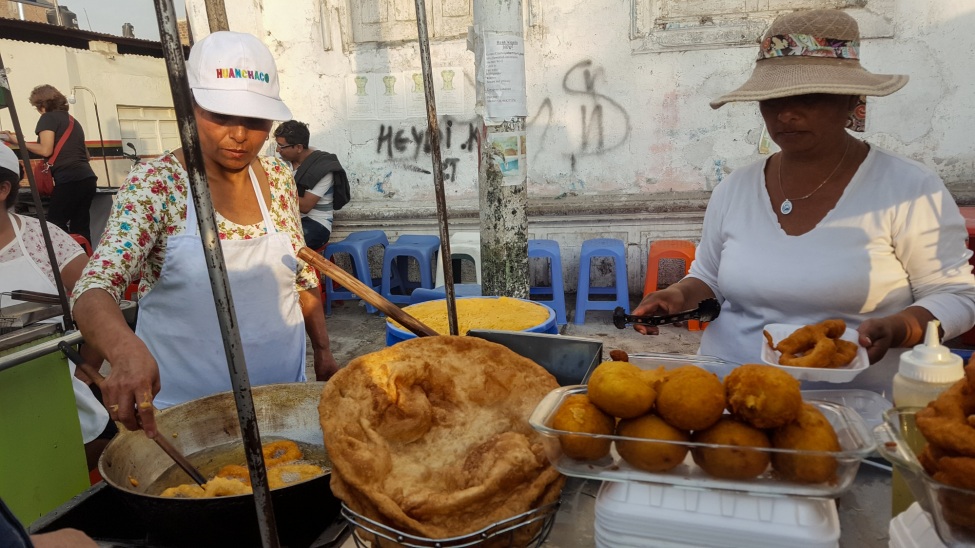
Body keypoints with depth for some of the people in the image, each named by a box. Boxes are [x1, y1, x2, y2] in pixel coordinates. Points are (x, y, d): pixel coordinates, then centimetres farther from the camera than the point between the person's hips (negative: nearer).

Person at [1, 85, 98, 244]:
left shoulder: (48, 118, 2)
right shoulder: (72, 121, 23)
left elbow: (46, 150, -8)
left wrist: (18, 141, 4)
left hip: (69, 180, -8)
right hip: (87, 178, 8)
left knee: (56, 226, -5)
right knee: (80, 228, 6)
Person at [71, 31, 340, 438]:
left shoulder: (279, 179, -2)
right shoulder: (155, 184, -14)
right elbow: (94, 289, -23)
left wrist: (323, 350, 5)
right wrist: (125, 348, -43)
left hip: (282, 392, 4)